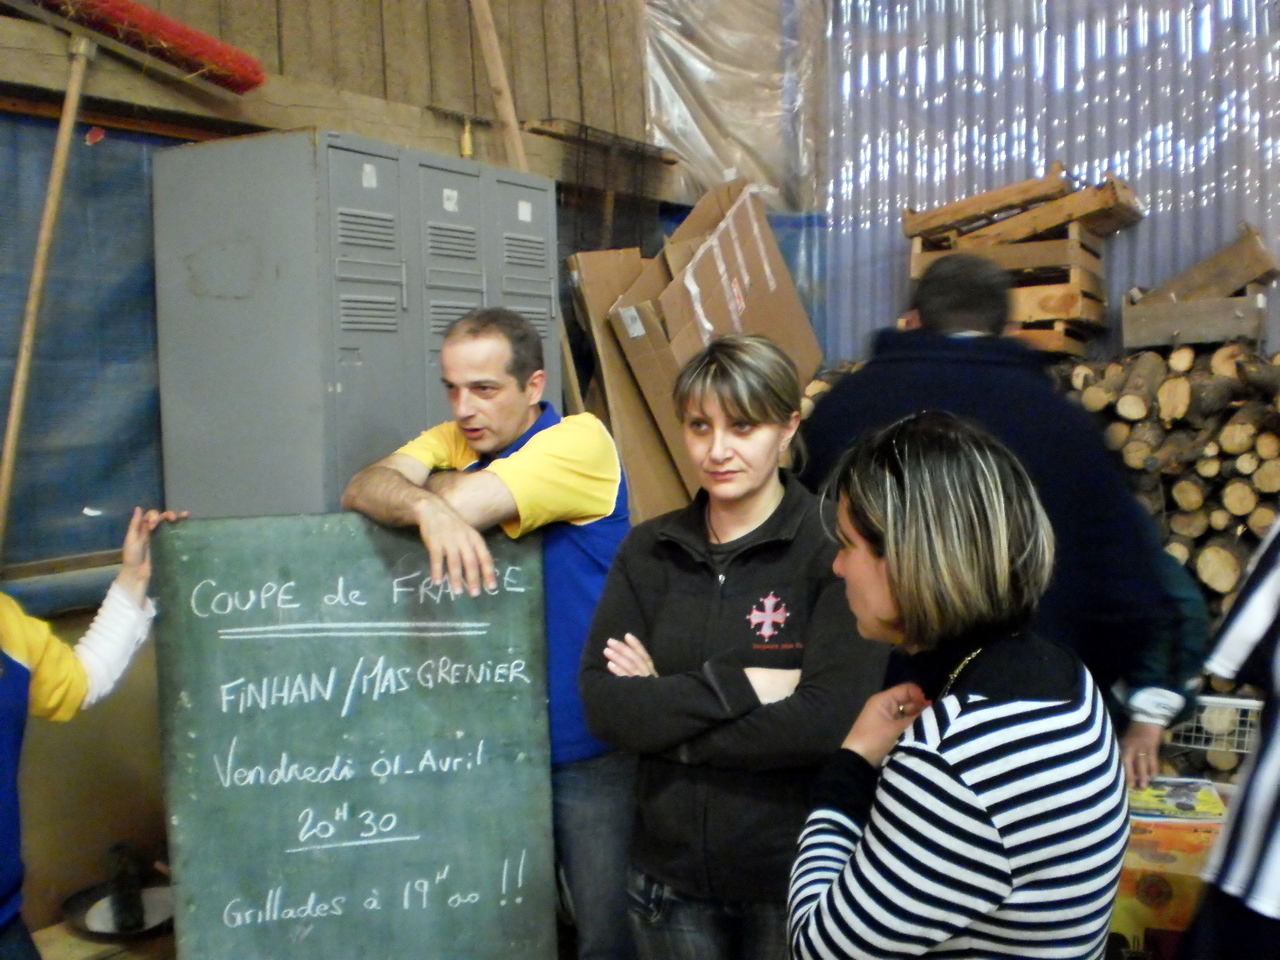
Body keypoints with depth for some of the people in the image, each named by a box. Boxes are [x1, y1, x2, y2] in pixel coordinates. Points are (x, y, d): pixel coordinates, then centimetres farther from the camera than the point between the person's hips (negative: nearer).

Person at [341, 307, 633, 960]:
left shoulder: (581, 440, -14)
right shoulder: (450, 442, 4)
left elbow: (466, 501, -27)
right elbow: (362, 489, -13)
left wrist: (446, 487, -5)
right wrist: (429, 506, -33)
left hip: (588, 746, -5)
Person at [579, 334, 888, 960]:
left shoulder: (833, 546, -12)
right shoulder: (649, 551, 0)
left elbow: (830, 722, -21)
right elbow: (603, 707, -9)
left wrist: (664, 708, -15)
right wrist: (740, 685, -20)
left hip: (795, 873, -3)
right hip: (669, 870, 4)